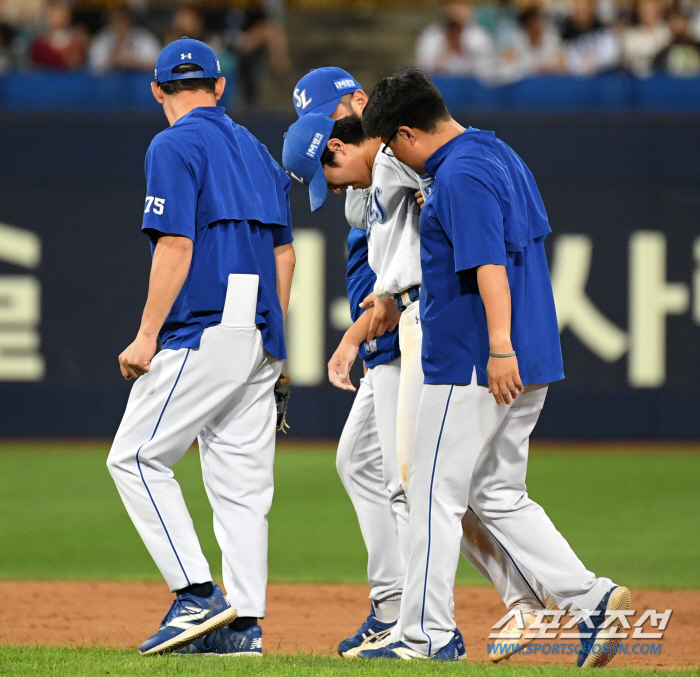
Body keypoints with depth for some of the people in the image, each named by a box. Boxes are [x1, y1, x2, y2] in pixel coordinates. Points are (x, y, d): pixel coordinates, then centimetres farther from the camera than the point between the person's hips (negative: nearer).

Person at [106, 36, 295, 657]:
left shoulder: (175, 147, -5)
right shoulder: (256, 150, 19)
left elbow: (176, 246, -15)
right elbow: (284, 253, 19)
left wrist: (147, 337, -13)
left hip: (205, 330, -8)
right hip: (260, 338, 8)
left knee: (136, 457, -2)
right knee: (241, 480, 7)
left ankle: (198, 594, -11)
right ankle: (242, 623, 4)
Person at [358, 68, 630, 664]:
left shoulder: (460, 175, -16)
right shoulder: (501, 155, 14)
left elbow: (490, 261, -26)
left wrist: (500, 345, -33)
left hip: (471, 363, -10)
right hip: (529, 363, 10)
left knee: (436, 497, -2)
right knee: (498, 497, 14)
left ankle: (428, 634, 2)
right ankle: (592, 598, 4)